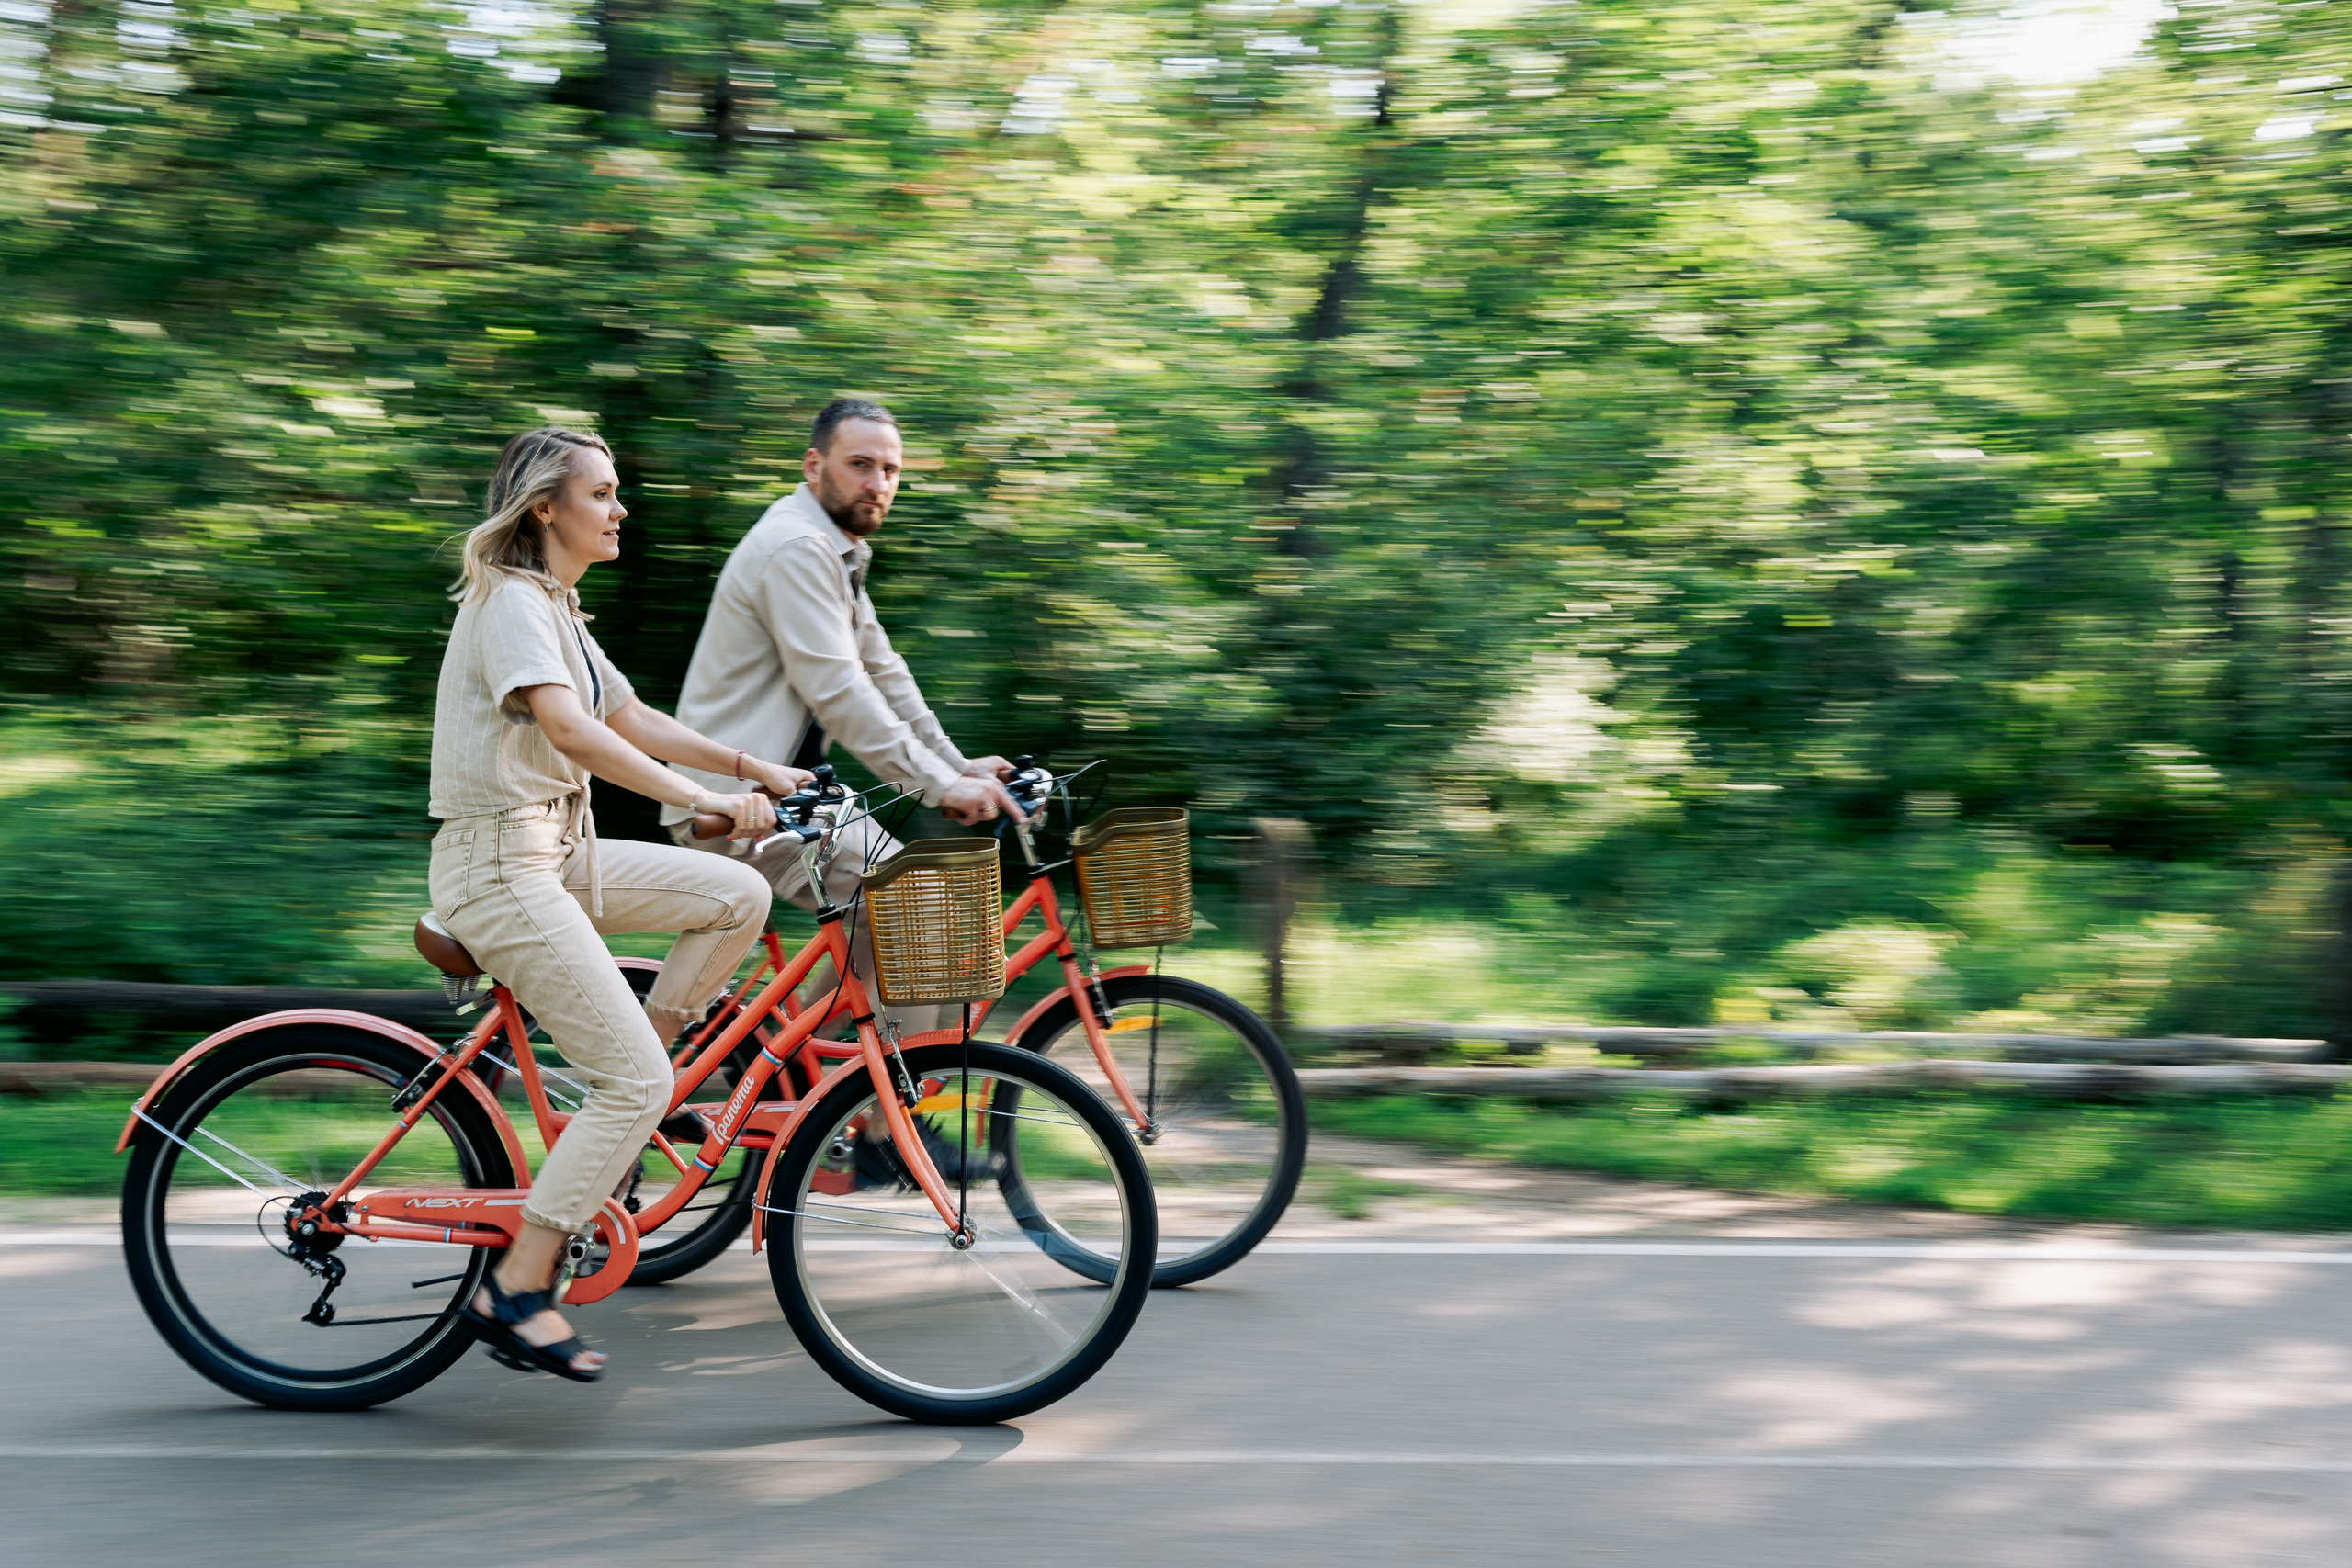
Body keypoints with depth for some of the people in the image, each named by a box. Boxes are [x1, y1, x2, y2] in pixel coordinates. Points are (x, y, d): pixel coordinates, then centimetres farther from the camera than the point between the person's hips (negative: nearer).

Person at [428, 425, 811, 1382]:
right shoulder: (511, 602, -15)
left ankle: (617, 1099, 10)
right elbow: (568, 729, -30)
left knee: (739, 898, 3)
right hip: (499, 864, -9)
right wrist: (703, 799, -34)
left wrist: (754, 768, 14)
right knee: (638, 1083, -13)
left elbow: (632, 720, 21)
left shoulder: (553, 607, 17)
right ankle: (515, 1292, -6)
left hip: (556, 852, 9)